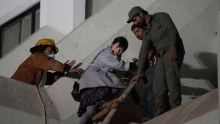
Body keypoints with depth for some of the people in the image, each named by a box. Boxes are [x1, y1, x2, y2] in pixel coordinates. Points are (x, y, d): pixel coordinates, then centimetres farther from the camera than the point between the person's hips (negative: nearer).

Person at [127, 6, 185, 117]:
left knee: (171, 76, -27)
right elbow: (143, 52, 27)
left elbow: (172, 30, -8)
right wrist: (139, 73, 27)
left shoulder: (161, 17, 7)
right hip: (161, 57, 7)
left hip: (173, 52, -7)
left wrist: (172, 47, -24)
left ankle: (175, 108, -36)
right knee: (158, 87, -6)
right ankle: (159, 115, -12)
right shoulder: (147, 32, 25)